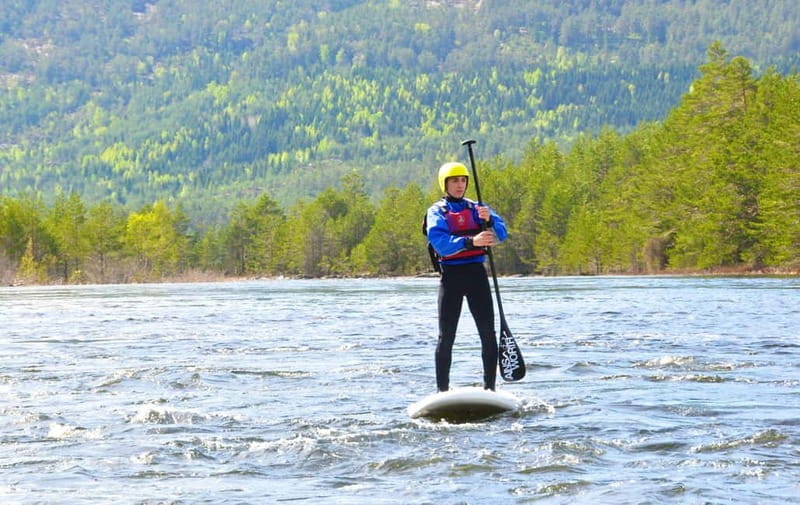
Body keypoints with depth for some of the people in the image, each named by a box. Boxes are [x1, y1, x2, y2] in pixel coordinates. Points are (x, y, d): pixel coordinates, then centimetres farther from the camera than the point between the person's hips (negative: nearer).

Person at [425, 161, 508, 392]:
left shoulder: (477, 208, 15)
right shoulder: (436, 212, 4)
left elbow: (501, 233, 0)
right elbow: (440, 242, -15)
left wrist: (489, 220, -22)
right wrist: (471, 241, -29)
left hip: (476, 272, 3)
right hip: (451, 275, -3)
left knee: (488, 332, -4)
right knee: (447, 336, -3)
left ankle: (490, 388, 1)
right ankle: (442, 391, 2)